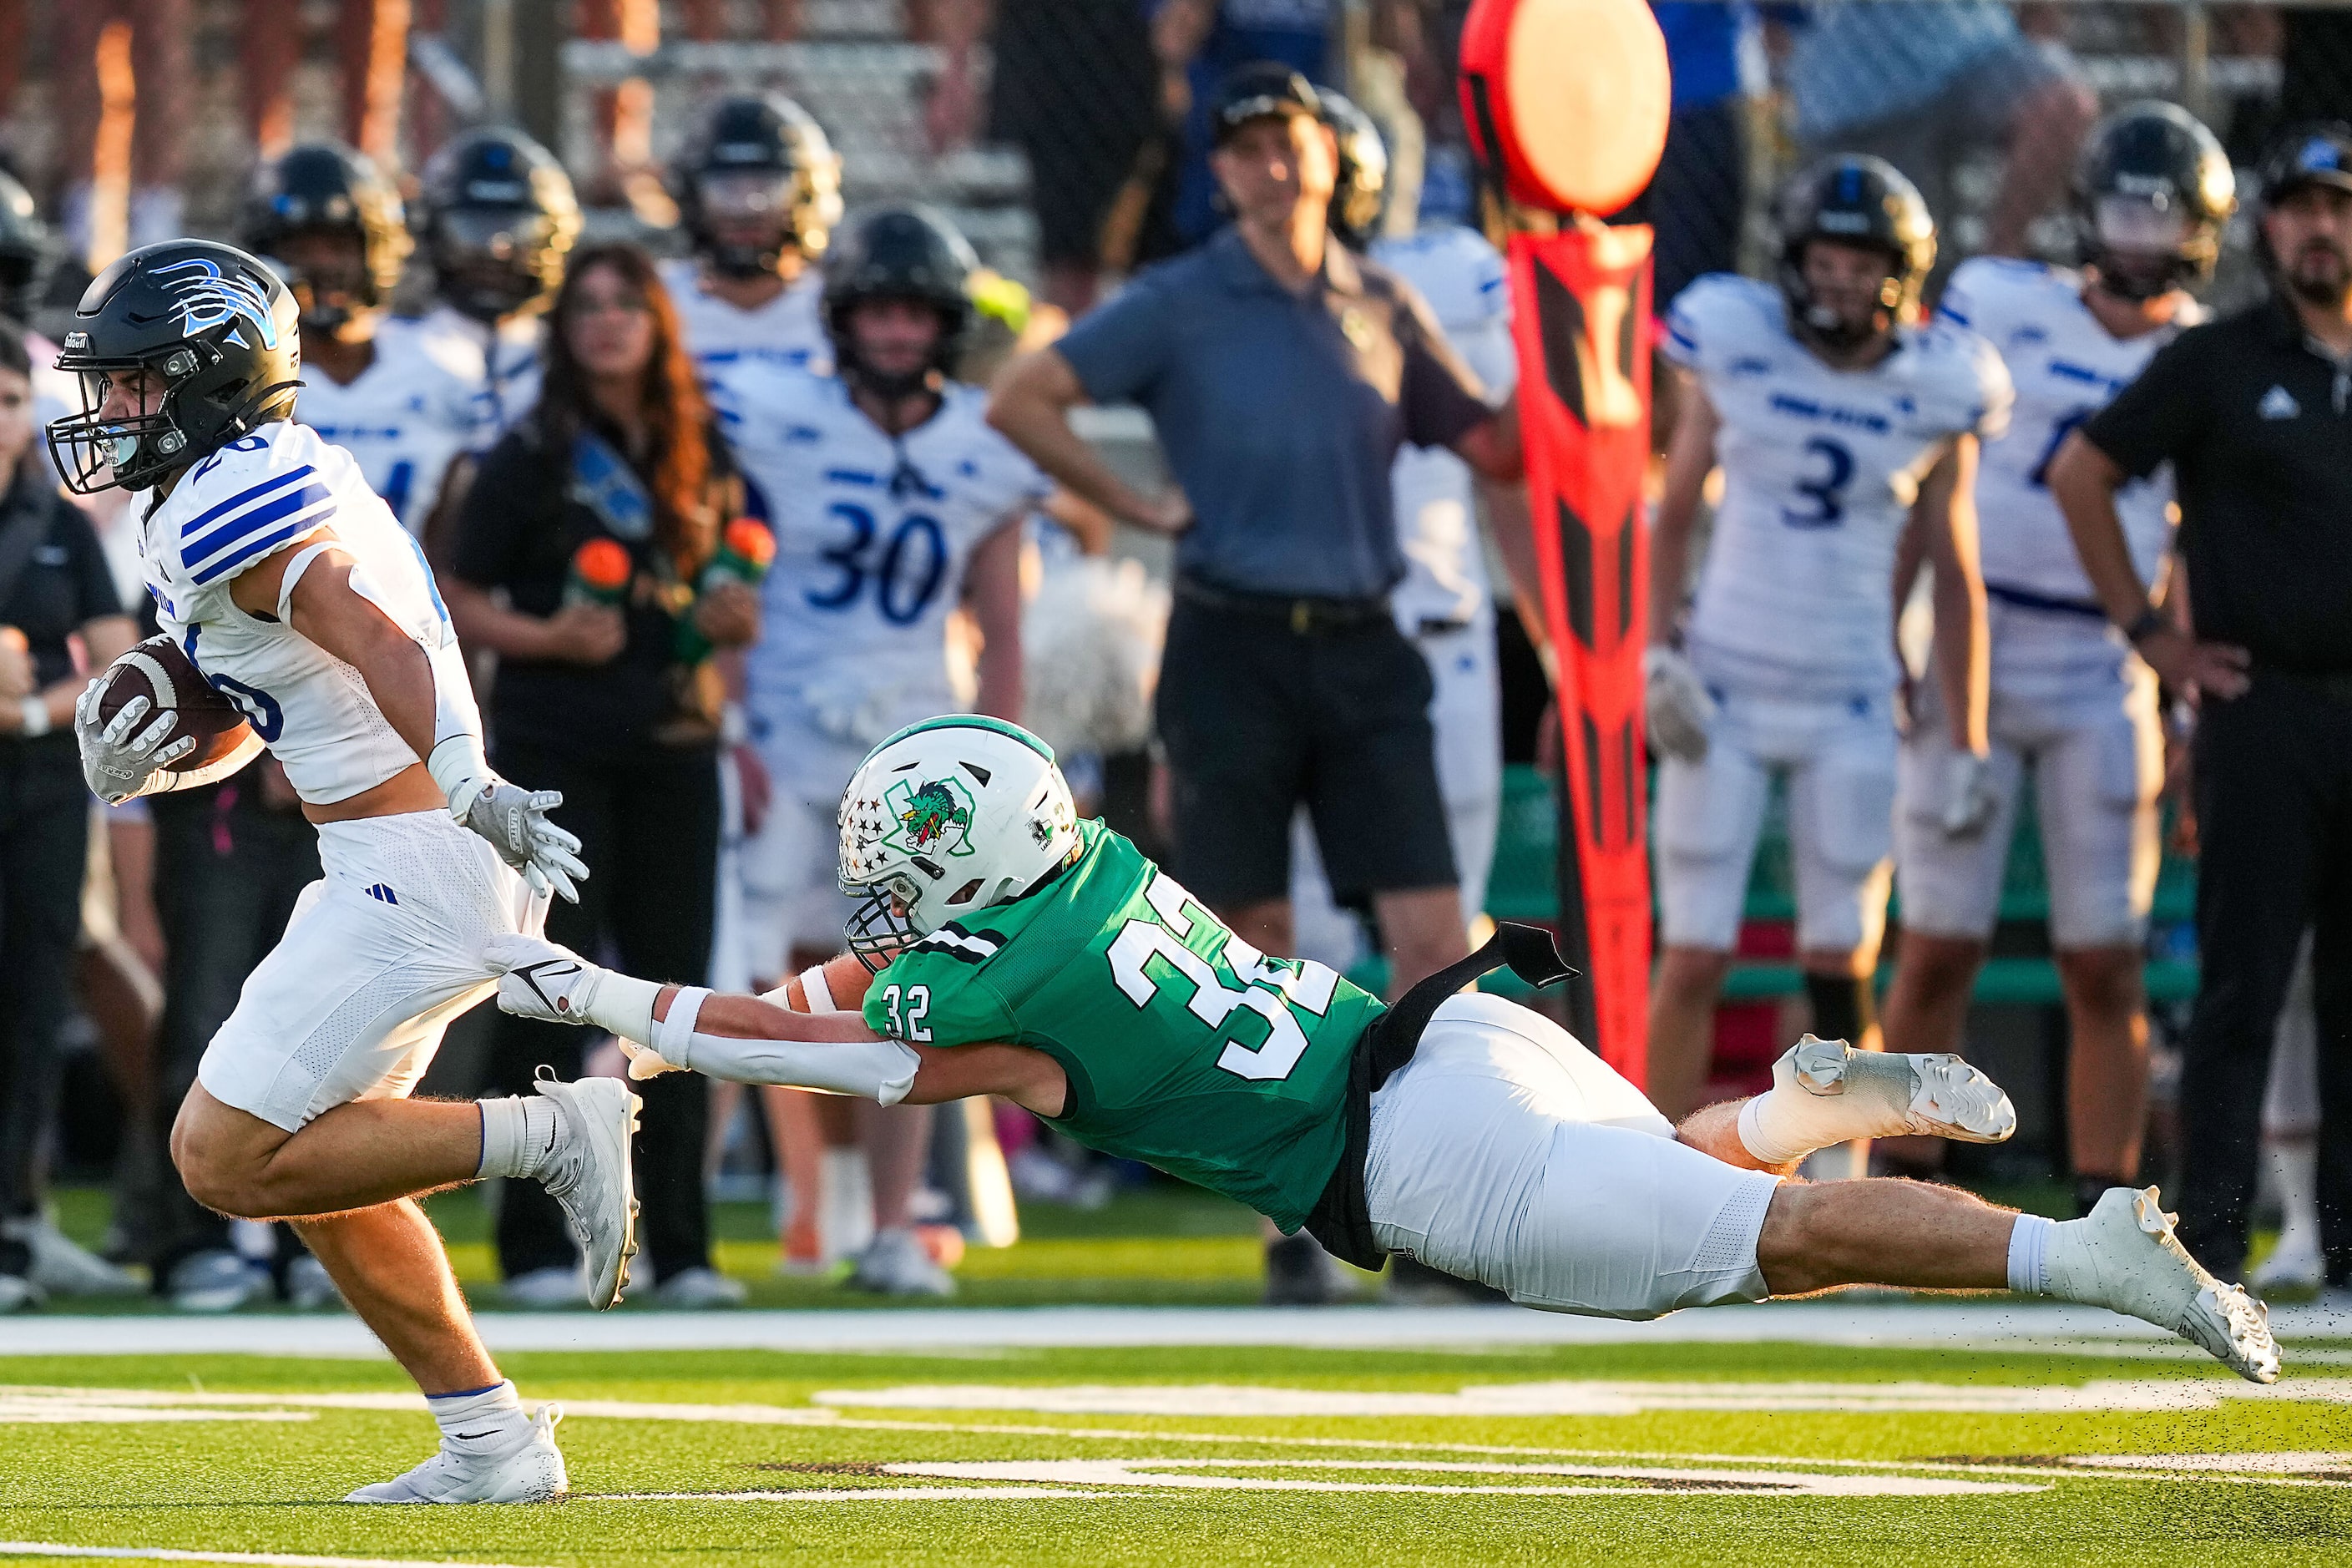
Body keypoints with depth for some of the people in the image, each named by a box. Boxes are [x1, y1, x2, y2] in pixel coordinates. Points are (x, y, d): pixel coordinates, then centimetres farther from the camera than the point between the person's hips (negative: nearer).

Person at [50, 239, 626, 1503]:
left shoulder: (227, 506, -14)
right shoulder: (264, 481, 17)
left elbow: (383, 644, -27)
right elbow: (255, 713, 23)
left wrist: (467, 788, -39)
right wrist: (145, 761, 4)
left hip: (416, 869, -10)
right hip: (405, 868, 10)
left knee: (227, 1157, -7)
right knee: (310, 1160, 19)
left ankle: (547, 1132, -9)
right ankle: (490, 1443, 19)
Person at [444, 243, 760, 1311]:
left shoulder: (702, 459, 13)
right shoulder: (530, 459, 0)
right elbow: (456, 603, -2)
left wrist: (733, 619, 1)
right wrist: (547, 637, -16)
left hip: (675, 746, 4)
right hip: (555, 752, -4)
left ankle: (679, 1250, 7)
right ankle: (536, 1249, 0)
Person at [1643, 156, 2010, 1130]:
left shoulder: (1934, 393, -1)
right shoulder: (1735, 349, -4)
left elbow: (1956, 577, 7)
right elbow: (1674, 512, 5)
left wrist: (1967, 747, 6)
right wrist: (1658, 658, -5)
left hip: (1850, 708, 1)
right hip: (1724, 692, -1)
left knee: (1842, 969, 0)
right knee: (1695, 956, -5)